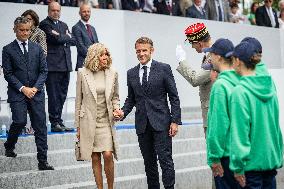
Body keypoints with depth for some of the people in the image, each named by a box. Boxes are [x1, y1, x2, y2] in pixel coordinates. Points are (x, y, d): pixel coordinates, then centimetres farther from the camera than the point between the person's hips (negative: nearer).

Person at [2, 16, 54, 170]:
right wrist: (23, 88, -11)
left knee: (40, 126, -2)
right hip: (17, 93, -3)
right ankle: (9, 146, 17)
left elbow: (43, 70, 8)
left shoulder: (37, 48, 11)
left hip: (36, 93, 3)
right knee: (20, 121, -15)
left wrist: (35, 88, -6)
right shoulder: (8, 50, 2)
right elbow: (8, 73, -2)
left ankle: (42, 161, 0)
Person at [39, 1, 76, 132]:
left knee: (62, 95, 7)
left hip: (65, 65, 7)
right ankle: (55, 123, -2)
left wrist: (61, 38, -4)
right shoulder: (45, 24, -1)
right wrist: (66, 38, 2)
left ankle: (58, 122, 12)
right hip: (53, 65, -7)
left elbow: (73, 41, 11)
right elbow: (55, 38, -14)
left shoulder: (63, 25, 22)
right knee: (53, 95, -6)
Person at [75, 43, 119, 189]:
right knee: (95, 158, 4)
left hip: (106, 121, 1)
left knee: (108, 155, -10)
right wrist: (78, 126, 3)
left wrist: (116, 109, -6)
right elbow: (78, 100, 2)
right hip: (88, 122, -1)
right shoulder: (83, 73, -3)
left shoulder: (112, 74, 2)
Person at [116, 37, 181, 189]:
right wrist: (123, 112, -4)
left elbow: (174, 97, -1)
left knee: (165, 159, -8)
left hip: (161, 122, -4)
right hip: (142, 124, 4)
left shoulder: (164, 69, -1)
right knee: (149, 162, 8)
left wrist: (175, 121, -8)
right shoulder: (131, 73, 11)